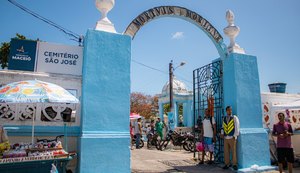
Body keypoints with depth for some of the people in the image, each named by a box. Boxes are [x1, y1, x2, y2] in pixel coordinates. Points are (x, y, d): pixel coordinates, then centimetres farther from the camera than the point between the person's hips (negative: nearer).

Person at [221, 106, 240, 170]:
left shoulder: (234, 118, -2)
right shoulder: (224, 118, 11)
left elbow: (237, 127, -5)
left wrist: (235, 136, -9)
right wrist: (222, 133, 0)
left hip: (232, 137, -4)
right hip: (225, 137, 4)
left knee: (233, 151, 0)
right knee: (226, 152, 7)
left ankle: (234, 164, 11)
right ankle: (227, 164, 16)